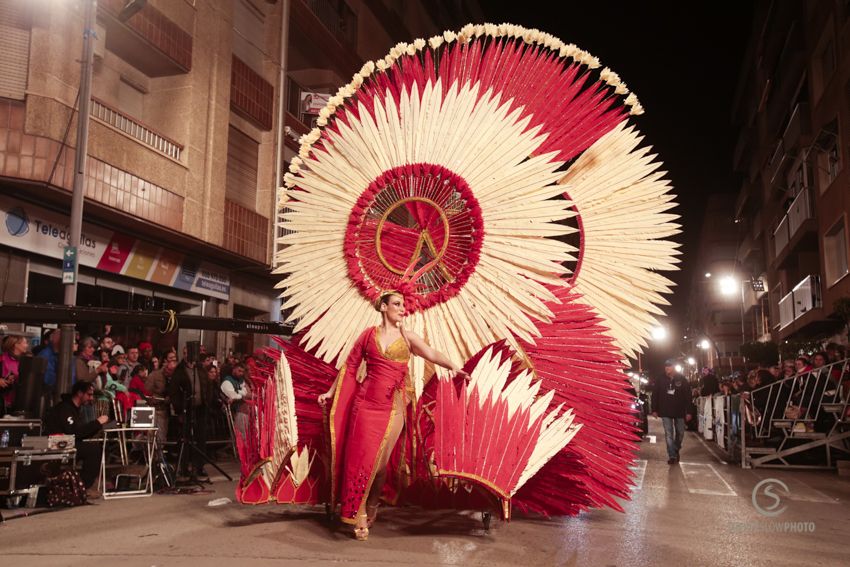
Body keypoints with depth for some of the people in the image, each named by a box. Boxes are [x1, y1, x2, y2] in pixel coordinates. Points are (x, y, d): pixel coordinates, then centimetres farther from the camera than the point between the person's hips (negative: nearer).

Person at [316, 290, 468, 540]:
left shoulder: (407, 337, 7)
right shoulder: (369, 334, 5)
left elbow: (431, 353, -9)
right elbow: (350, 366, 11)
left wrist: (452, 365, -27)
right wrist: (331, 392, 12)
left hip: (392, 406, 0)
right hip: (366, 402, 0)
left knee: (381, 460, 3)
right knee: (361, 456, -2)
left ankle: (371, 508, 26)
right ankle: (358, 515, 10)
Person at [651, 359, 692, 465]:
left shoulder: (682, 379, -3)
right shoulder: (660, 380, -1)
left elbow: (688, 396, -3)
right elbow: (655, 395, 2)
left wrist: (688, 411, -7)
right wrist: (654, 410, -2)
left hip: (680, 411, 0)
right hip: (666, 412, 0)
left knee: (680, 433, 12)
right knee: (668, 434, -3)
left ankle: (676, 450, 34)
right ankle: (672, 456, -1)